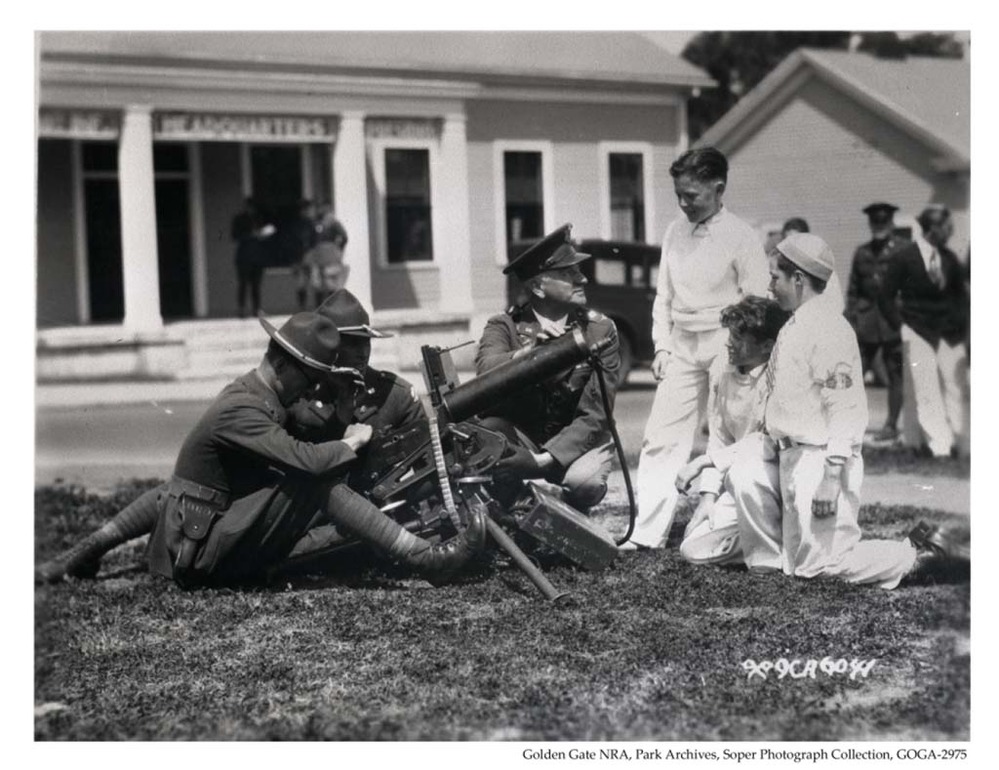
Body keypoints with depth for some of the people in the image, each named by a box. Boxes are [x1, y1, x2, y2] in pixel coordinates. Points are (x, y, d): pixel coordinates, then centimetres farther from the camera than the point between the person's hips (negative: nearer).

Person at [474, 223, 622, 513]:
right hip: (518, 440, 0)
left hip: (578, 442, 0)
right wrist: (528, 351, -43)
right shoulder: (504, 326, -5)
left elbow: (595, 415, -14)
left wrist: (545, 459, -26)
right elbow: (486, 371, -26)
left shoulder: (600, 330, -7)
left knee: (585, 481, -33)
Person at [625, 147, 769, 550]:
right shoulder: (675, 231, 9)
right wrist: (662, 345, 7)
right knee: (661, 438, -1)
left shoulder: (741, 237, -7)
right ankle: (646, 531, 0)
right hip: (682, 347, 5)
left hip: (726, 344, -5)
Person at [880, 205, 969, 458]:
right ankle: (938, 445, -8)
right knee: (926, 392, -7)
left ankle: (959, 442, 6)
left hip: (949, 332, 4)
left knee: (955, 388, 1)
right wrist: (901, 328, -10)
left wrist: (961, 324, 5)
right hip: (918, 332, -4)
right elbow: (887, 298, -2)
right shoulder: (903, 257, -6)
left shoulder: (949, 258, 6)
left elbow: (960, 293, 17)